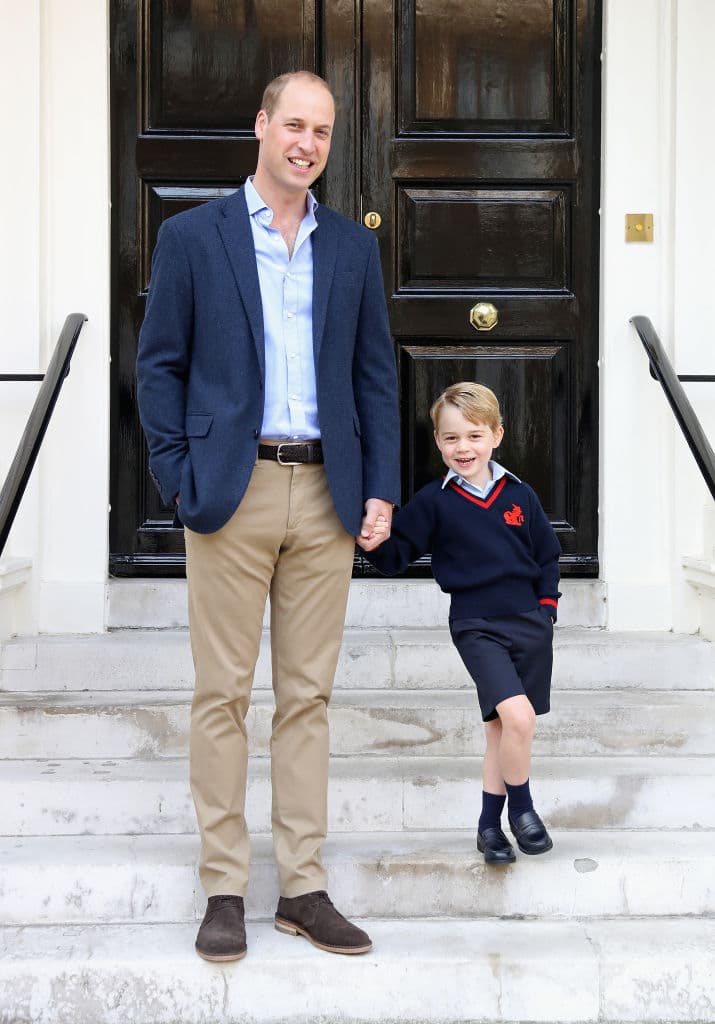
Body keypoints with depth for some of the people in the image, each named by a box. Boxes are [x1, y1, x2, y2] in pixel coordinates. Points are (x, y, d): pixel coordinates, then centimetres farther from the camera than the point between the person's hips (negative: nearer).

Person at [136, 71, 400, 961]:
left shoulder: (353, 247, 12)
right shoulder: (192, 236, 3)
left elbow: (375, 373, 12)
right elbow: (158, 364, 3)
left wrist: (380, 487, 3)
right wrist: (178, 480, -6)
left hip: (327, 497, 3)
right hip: (232, 490, -3)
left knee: (307, 696, 8)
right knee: (222, 694, 2)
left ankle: (303, 887, 16)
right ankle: (223, 890, 11)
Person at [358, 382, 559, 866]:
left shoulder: (520, 495, 5)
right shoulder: (434, 501, -2)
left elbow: (548, 554, 14)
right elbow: (398, 554, -2)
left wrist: (547, 604, 5)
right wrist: (378, 544, -22)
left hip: (530, 622, 3)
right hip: (477, 626, -3)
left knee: (502, 726, 9)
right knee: (516, 715, -20)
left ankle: (491, 823, 23)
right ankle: (522, 807, 3)